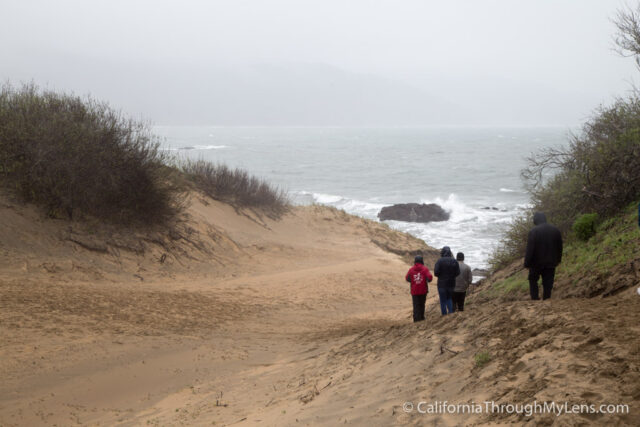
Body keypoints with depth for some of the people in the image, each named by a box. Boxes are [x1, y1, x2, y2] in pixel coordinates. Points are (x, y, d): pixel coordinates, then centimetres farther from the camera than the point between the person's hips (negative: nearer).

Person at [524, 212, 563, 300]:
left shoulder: (533, 231, -16)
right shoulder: (556, 230, 2)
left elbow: (529, 249, -17)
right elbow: (559, 247, 12)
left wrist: (527, 263, -9)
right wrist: (558, 259, 24)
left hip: (536, 263, -4)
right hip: (551, 263, 4)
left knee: (533, 280, 15)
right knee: (548, 283, 9)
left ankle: (535, 298, 7)